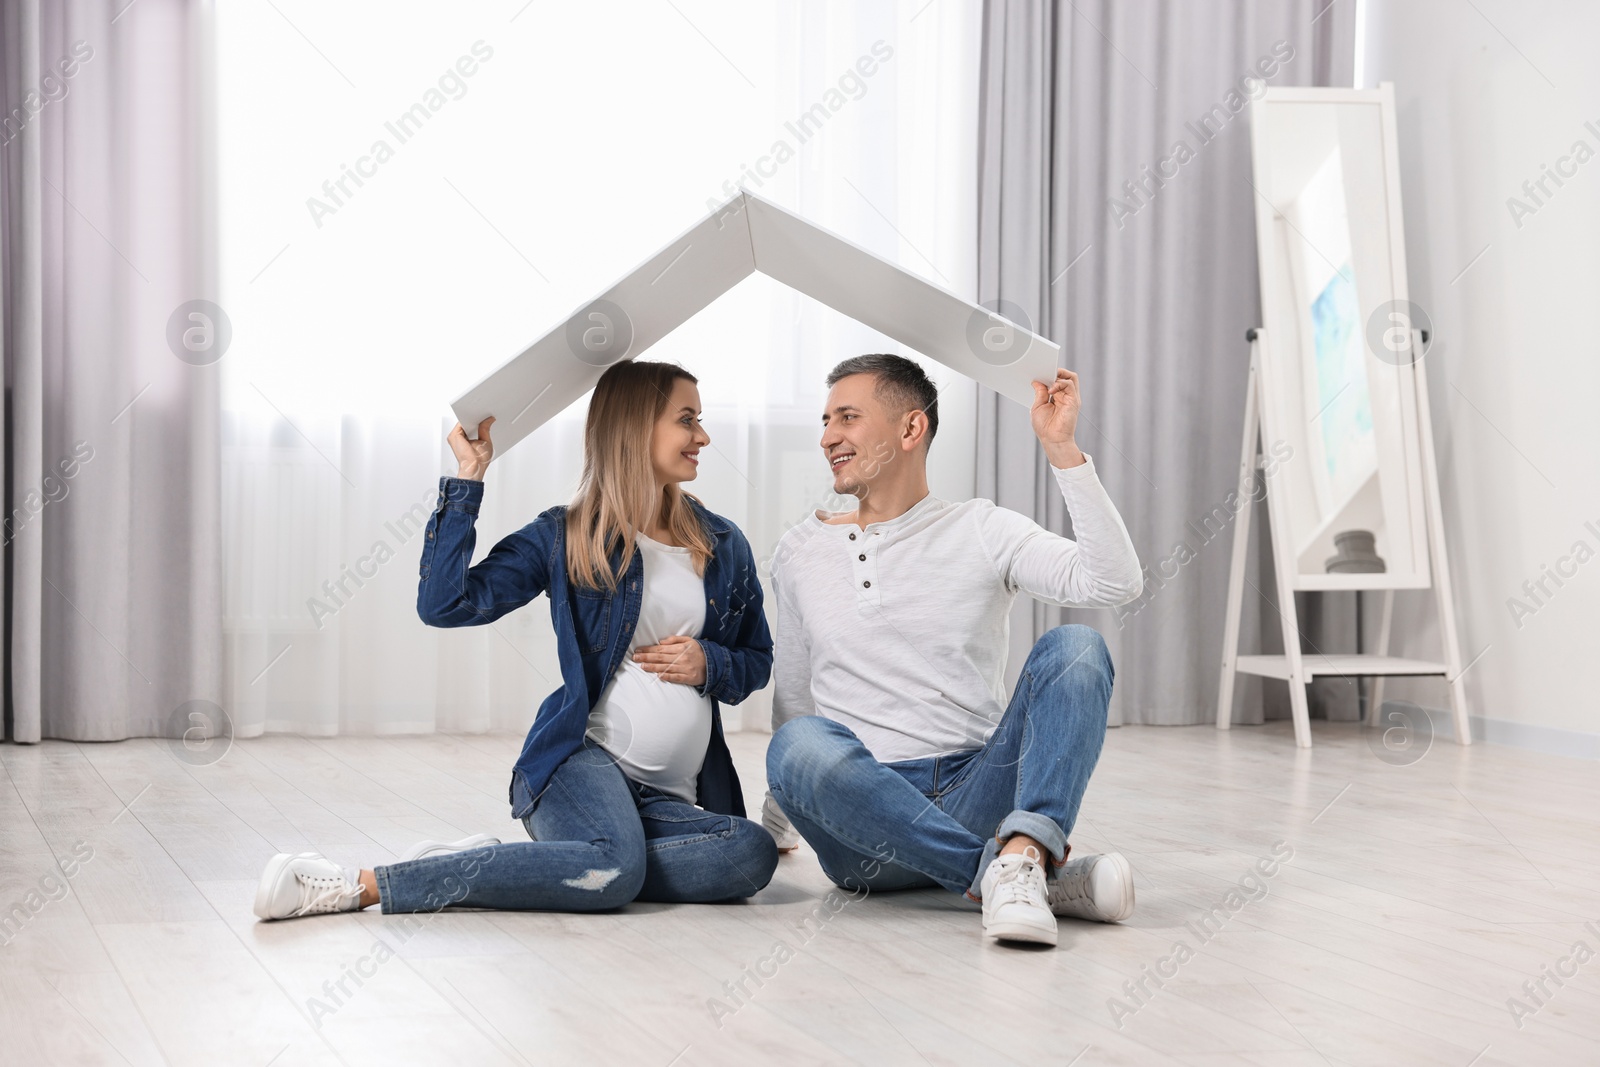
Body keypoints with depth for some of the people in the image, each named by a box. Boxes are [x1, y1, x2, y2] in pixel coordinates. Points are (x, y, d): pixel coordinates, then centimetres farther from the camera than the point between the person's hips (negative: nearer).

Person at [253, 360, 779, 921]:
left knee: (754, 853, -31)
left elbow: (757, 660, 25)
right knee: (615, 868, -39)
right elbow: (444, 604, -6)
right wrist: (468, 479, -6)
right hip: (584, 757, -5)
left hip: (674, 798, 5)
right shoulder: (564, 537, 5)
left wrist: (709, 664, 2)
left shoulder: (724, 546, 15)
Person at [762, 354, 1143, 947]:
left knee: (1074, 648, -21)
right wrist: (775, 822, 31)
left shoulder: (982, 532, 7)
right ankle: (1030, 876, -33)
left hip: (975, 795, -1)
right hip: (865, 825, 1)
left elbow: (1116, 583, -9)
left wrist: (1062, 451, -14)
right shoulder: (800, 553, 15)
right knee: (798, 744, -33)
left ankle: (1022, 850, -42)